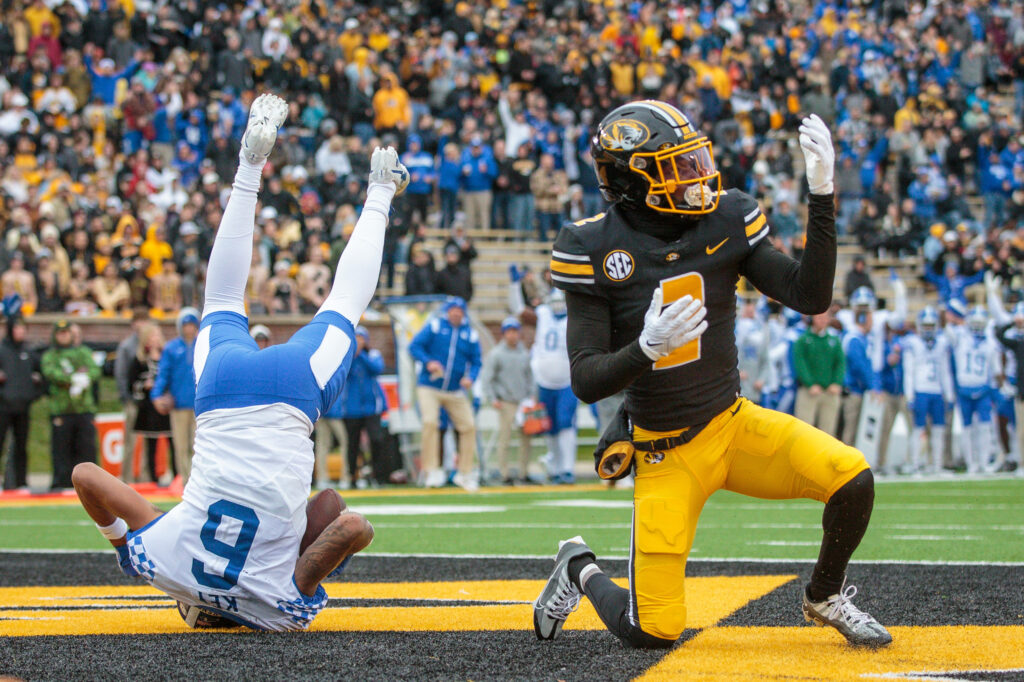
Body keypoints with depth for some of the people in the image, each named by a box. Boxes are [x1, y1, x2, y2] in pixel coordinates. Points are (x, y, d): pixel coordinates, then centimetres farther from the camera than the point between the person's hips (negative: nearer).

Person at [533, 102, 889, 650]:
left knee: (851, 479, -20)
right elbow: (586, 382, -14)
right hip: (666, 454, -4)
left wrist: (821, 198, -16)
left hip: (734, 424, 4)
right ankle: (581, 570, 26)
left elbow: (810, 297, -8)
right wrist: (647, 348, -34)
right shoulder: (596, 250, -13)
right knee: (653, 632, -9)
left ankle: (825, 596, 10)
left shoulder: (725, 223, -3)